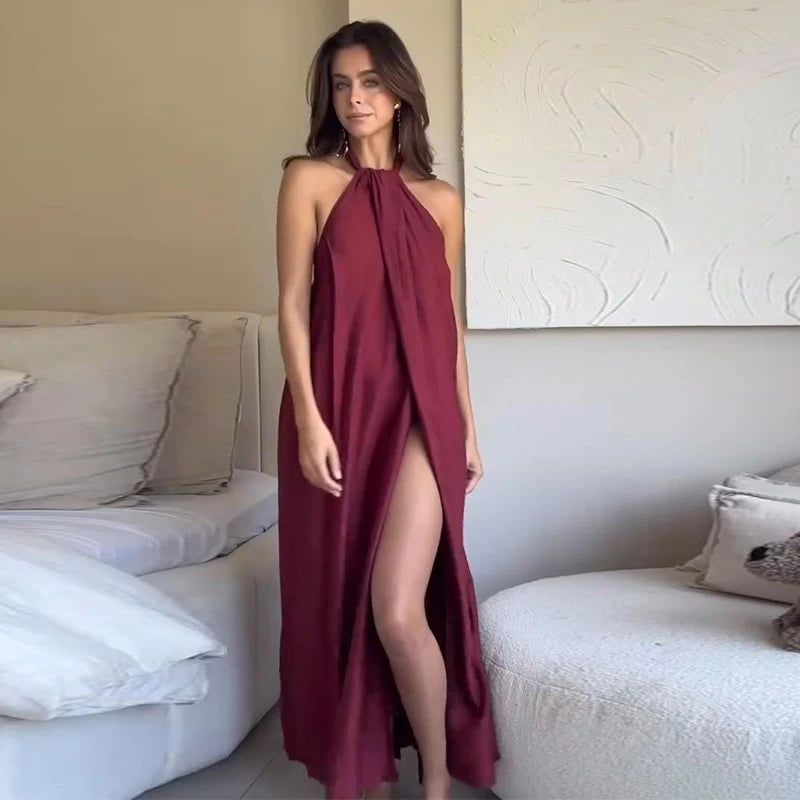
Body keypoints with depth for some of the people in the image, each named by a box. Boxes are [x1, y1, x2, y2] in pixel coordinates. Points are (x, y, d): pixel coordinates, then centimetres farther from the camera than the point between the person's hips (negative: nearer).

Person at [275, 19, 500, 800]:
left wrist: (468, 426, 12)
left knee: (399, 610, -10)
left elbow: (448, 321, 13)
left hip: (419, 411, 0)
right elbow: (292, 304, -3)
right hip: (337, 409, 0)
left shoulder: (439, 200, 11)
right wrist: (309, 419, -12)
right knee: (340, 600, 9)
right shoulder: (309, 179, 3)